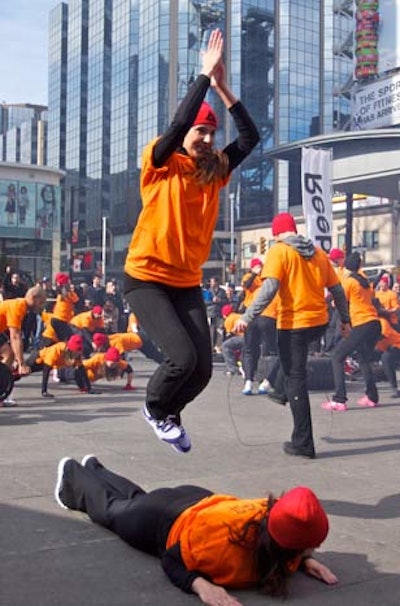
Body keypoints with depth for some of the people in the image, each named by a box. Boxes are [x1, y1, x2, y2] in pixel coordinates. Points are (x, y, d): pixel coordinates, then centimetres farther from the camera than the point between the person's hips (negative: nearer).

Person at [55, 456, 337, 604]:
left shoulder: (274, 515, -31)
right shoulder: (221, 535, -48)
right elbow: (171, 560, -32)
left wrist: (307, 559, -25)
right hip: (163, 519, -5)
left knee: (136, 498, 36)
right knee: (110, 507, 28)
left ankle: (94, 468, 64)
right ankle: (72, 475, 57)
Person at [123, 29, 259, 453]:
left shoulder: (214, 172, 8)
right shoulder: (161, 166, -5)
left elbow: (250, 138, 2)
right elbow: (179, 122, -22)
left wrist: (222, 88, -2)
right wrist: (205, 75, -16)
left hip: (188, 284, 5)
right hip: (146, 279, -5)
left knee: (203, 368, -3)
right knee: (182, 357, -20)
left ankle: (168, 413, 27)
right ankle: (154, 408, 12)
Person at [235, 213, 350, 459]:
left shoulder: (279, 251, -7)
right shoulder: (318, 252, 9)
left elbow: (269, 288, -19)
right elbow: (337, 290, 10)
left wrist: (247, 317, -20)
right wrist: (345, 320, 20)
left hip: (293, 324, -6)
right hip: (319, 322, 6)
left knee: (296, 379, 0)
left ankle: (303, 443, 3)